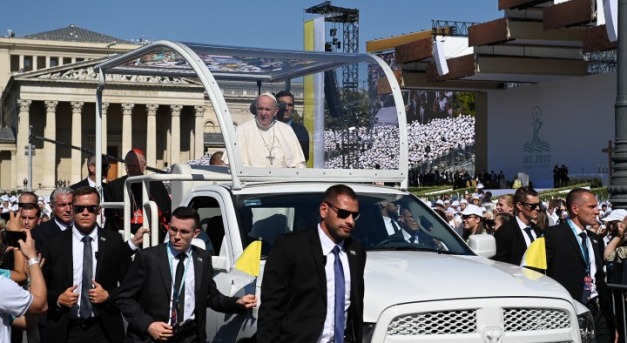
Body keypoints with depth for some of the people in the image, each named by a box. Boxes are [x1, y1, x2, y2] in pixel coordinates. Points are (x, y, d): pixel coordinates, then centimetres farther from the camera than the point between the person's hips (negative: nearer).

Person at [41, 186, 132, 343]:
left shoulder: (114, 241, 1)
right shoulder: (53, 244, 0)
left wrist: (109, 295, -11)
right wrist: (58, 299, -12)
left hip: (104, 330, 0)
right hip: (64, 330, 0)